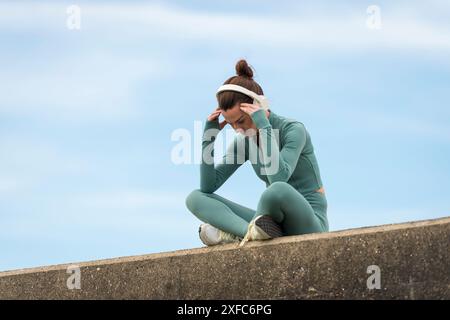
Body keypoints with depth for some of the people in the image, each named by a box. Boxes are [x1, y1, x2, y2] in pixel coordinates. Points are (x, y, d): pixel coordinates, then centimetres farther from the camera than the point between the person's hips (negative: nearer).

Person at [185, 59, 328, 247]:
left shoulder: (294, 130, -13)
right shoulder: (245, 141, 7)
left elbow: (278, 179, -31)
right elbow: (208, 187, 2)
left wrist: (264, 126, -29)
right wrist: (209, 135, -6)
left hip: (308, 223, -7)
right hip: (274, 221, 7)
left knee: (278, 190, -41)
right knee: (195, 198, -6)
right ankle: (252, 232, -28)